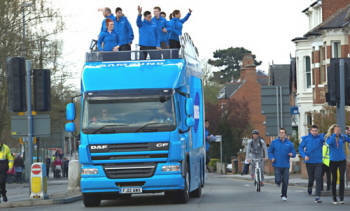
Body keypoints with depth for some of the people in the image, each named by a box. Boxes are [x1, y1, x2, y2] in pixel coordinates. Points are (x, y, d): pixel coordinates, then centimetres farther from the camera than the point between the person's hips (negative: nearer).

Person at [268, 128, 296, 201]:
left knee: (285, 182, 0)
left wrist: (291, 154, -15)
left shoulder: (289, 143, 4)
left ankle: (284, 195, 16)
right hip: (277, 165, -1)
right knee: (278, 180, -10)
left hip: (286, 166, 1)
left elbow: (293, 153, 8)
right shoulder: (274, 142, 3)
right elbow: (270, 151, 11)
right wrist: (272, 158, -6)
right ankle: (278, 182, 27)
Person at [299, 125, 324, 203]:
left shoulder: (320, 138, -2)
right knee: (311, 178, 11)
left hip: (318, 162, -1)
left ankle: (318, 197, -10)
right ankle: (309, 187, 46)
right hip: (309, 162, 1)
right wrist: (304, 155, -12)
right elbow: (301, 148, 2)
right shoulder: (306, 138, 0)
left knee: (318, 178, -12)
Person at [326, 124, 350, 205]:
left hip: (342, 160, 0)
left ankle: (341, 198, -12)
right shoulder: (329, 138, -4)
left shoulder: (343, 137, 0)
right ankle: (334, 198, 16)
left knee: (341, 178, -11)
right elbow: (329, 143, -25)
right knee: (334, 179, 7)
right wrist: (335, 134, -30)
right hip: (333, 161, 0)